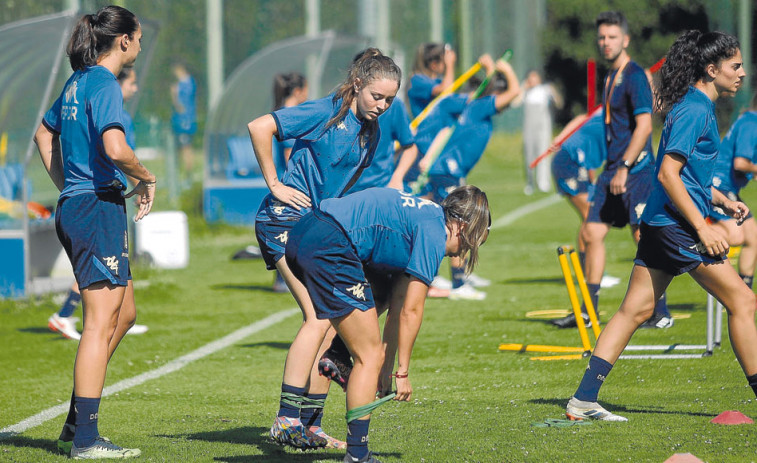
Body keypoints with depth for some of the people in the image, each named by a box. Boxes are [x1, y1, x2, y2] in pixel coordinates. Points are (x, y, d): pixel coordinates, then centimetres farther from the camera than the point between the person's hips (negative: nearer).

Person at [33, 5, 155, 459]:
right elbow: (115, 148, -29)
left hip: (75, 206, 10)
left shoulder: (78, 82, 15)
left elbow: (44, 135, 28)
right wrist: (147, 178, -11)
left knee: (125, 314, 17)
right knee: (101, 323, -7)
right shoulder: (105, 86, -14)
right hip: (100, 208, -10)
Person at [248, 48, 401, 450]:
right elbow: (259, 128, -17)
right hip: (286, 221, -9)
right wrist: (274, 185, -14)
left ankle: (309, 424, 9)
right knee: (317, 316, -19)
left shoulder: (370, 132, 11)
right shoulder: (326, 113, -13)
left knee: (330, 323, 3)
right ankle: (286, 420, -19)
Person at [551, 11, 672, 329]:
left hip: (636, 170, -9)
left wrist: (625, 168, -22)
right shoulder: (610, 77, 16)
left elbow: (644, 126, -18)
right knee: (592, 233, 6)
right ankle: (589, 312, 11)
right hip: (613, 168, 9)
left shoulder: (634, 76, -11)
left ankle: (661, 314, -3)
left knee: (643, 237, -8)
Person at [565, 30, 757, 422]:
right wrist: (702, 227, -21)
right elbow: (668, 173, -20)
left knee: (634, 311, 6)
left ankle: (584, 399, 2)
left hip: (659, 224, 10)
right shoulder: (695, 110, -13)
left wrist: (722, 201, 18)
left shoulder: (695, 107, 18)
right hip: (678, 226, -10)